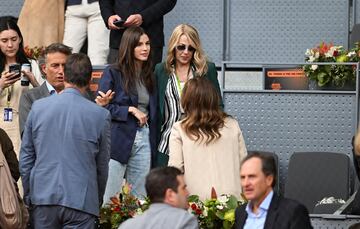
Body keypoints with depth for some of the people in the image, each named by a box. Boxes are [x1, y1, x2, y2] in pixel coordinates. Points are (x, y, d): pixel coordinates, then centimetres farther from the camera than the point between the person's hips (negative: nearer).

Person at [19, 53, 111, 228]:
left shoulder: (38, 107, 2)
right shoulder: (100, 115, -3)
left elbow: (25, 159, 7)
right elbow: (102, 165, 6)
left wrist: (28, 197, 18)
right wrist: (97, 200, 20)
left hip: (43, 197, 2)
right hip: (80, 200, -2)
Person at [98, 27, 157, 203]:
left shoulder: (149, 76, 14)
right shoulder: (113, 73, -2)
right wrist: (130, 110, -13)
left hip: (143, 140, 5)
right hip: (118, 140, -5)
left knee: (139, 199, 6)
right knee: (109, 199, -4)